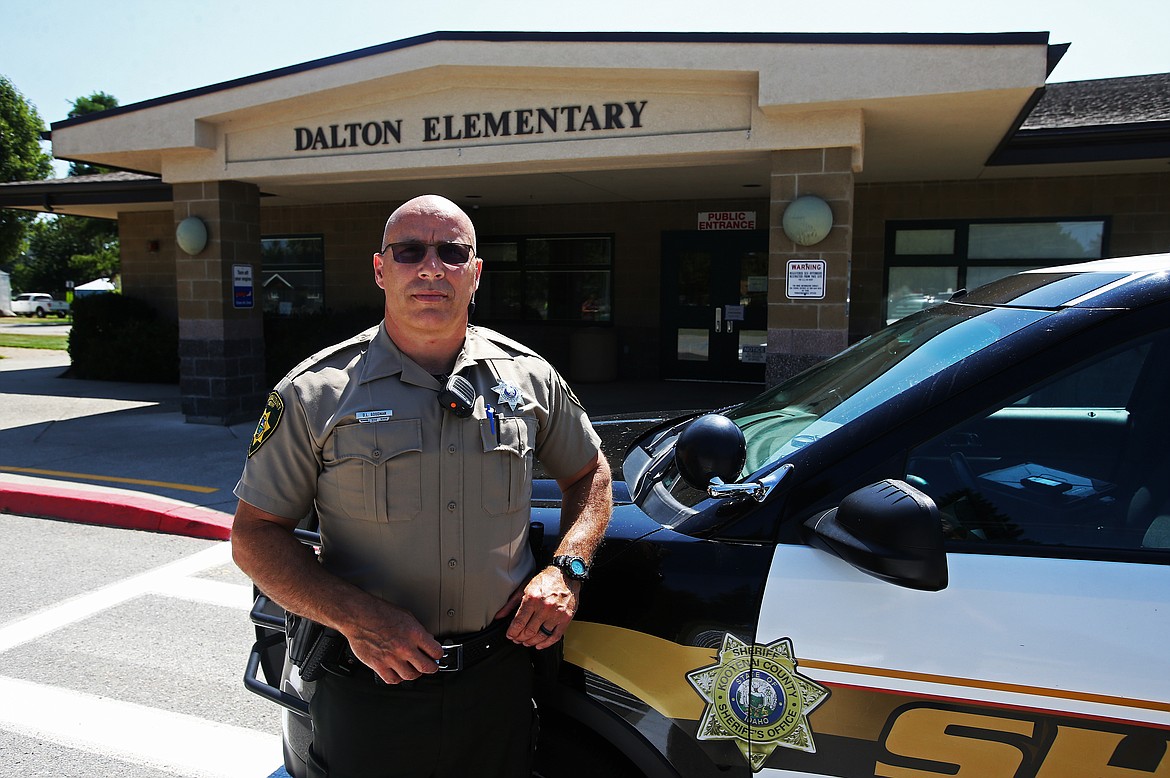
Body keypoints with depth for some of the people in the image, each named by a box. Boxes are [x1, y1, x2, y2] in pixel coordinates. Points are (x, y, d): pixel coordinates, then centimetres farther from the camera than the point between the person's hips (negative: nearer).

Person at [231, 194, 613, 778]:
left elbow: (589, 472, 13)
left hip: (500, 677, 2)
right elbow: (254, 534, -5)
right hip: (370, 686, -2)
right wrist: (357, 618, -18)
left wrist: (566, 568, -4)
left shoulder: (529, 376, 0)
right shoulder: (316, 391, -7)